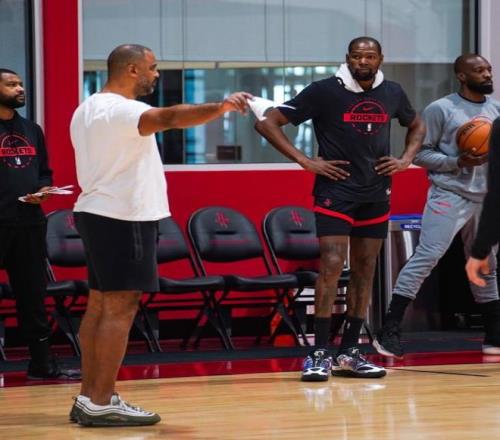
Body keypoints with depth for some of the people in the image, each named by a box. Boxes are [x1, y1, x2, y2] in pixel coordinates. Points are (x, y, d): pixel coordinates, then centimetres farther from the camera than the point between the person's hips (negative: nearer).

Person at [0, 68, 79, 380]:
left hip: (30, 222, 6)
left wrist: (44, 190, 3)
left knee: (33, 295, 10)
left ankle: (43, 363, 14)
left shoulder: (32, 130, 16)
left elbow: (45, 172, 23)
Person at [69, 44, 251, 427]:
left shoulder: (90, 108, 16)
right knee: (120, 308, -9)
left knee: (100, 305, 11)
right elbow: (169, 117, -35)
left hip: (98, 212, 10)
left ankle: (89, 397, 13)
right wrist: (220, 108, -47)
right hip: (123, 218, -10)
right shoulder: (118, 109, -17)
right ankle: (100, 403, -11)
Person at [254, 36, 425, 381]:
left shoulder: (392, 93, 5)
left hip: (376, 194, 5)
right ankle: (321, 354, -11)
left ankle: (349, 353, 14)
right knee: (332, 266, -14)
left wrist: (406, 159, 6)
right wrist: (306, 161, -14)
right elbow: (268, 123, -9)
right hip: (336, 191, -5)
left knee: (365, 272, 7)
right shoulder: (325, 91, -10)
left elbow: (417, 125, 25)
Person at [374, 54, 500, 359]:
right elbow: (420, 152, -7)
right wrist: (457, 163, -18)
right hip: (449, 195, -6)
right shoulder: (441, 109, -6)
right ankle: (390, 331, -17)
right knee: (427, 256, -16)